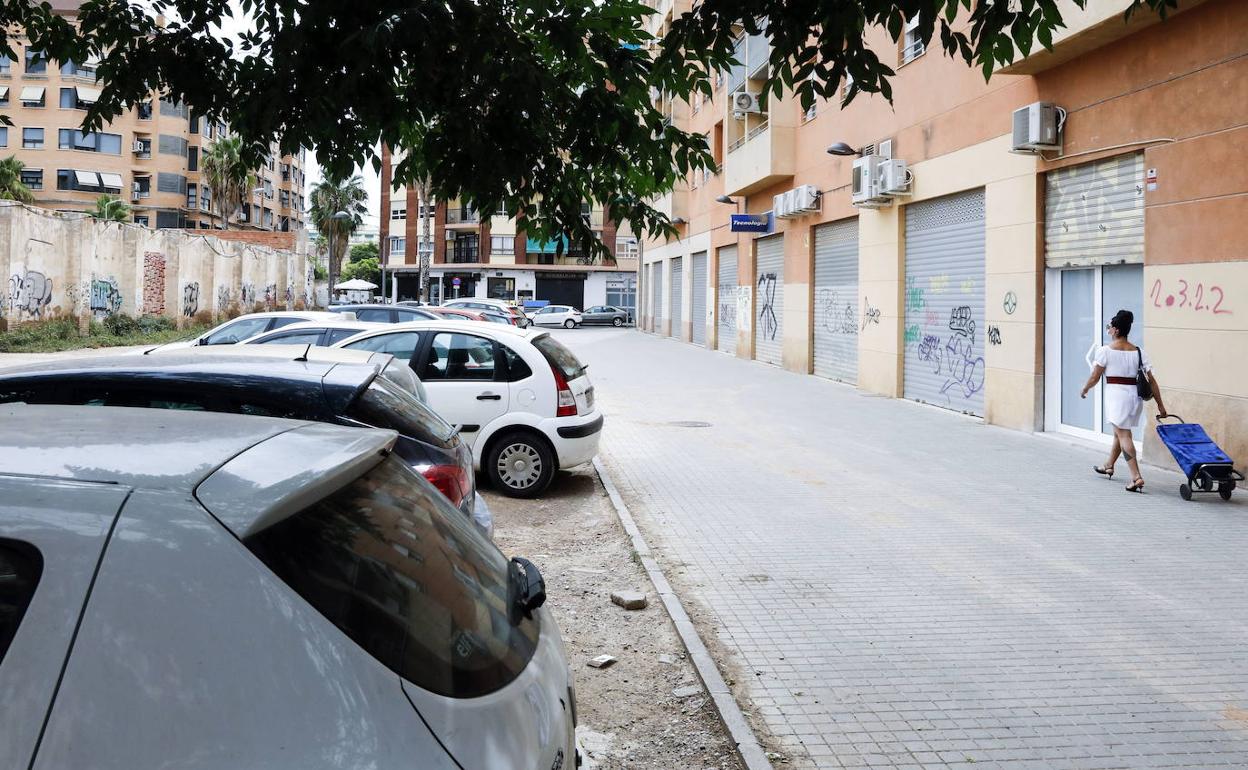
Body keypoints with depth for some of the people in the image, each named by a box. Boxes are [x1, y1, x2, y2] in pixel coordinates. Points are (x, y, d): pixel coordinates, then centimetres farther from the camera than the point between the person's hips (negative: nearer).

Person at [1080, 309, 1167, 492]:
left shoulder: (1105, 350, -7)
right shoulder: (1139, 352, 6)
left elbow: (1095, 377, -5)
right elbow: (1152, 380, 4)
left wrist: (1084, 390, 14)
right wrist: (1160, 404, 7)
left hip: (1116, 394, -6)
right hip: (1135, 396, 6)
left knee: (1123, 435, -6)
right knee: (1119, 432, 23)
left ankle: (1136, 477, -18)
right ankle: (1109, 466, 43)